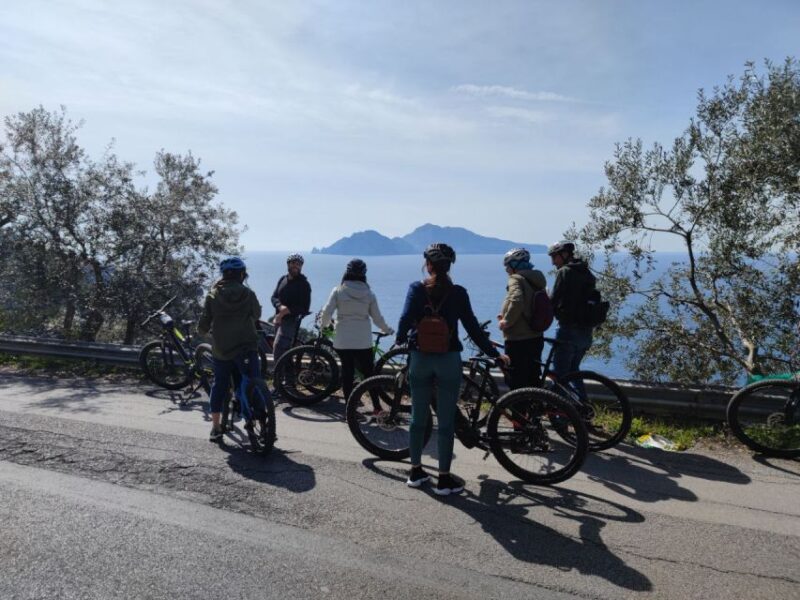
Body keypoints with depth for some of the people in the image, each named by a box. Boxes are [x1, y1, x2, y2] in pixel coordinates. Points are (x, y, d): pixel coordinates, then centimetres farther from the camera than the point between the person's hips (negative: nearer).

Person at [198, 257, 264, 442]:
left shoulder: (213, 295, 0)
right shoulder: (248, 294, -2)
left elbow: (203, 326, -1)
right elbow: (257, 315, 14)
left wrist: (203, 331, 22)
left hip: (220, 349, 2)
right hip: (246, 347, -2)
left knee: (219, 385, 14)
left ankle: (215, 428, 19)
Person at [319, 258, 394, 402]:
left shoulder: (338, 291, -4)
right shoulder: (369, 294, 0)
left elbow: (327, 312, -8)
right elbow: (377, 318, 3)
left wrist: (324, 324, 13)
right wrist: (388, 330, 20)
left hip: (342, 341, 0)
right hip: (363, 341, 1)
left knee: (347, 372, 9)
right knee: (369, 373, 11)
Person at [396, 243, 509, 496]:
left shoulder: (416, 288, -3)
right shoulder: (458, 293, -4)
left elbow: (405, 318, -14)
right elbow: (472, 327, -4)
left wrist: (400, 339, 7)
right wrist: (494, 354, 5)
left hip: (420, 359, 2)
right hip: (448, 361, -1)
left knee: (418, 418, 15)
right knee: (446, 422, 6)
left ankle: (416, 471, 25)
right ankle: (444, 479, 11)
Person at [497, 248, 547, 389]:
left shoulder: (516, 279, -12)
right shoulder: (535, 281, 15)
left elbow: (516, 302, -30)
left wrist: (507, 321, -17)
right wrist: (507, 316, 15)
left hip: (518, 340, -9)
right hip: (535, 338, 9)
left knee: (517, 383, -1)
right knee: (532, 381, 17)